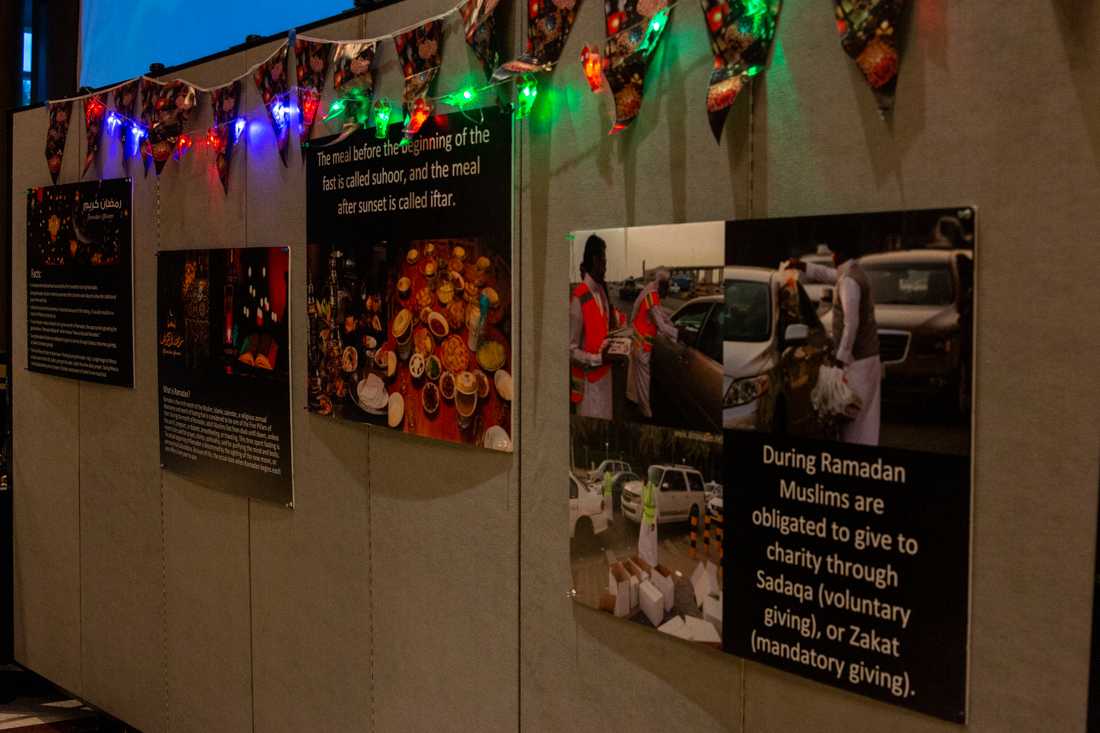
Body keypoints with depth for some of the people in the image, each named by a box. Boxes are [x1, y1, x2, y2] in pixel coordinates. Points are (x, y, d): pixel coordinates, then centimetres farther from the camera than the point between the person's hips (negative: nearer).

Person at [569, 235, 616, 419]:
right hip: (588, 382, -8)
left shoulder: (603, 291, 8)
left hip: (606, 376, 8)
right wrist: (598, 359, -26)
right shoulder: (578, 299, -19)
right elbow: (571, 350, -18)